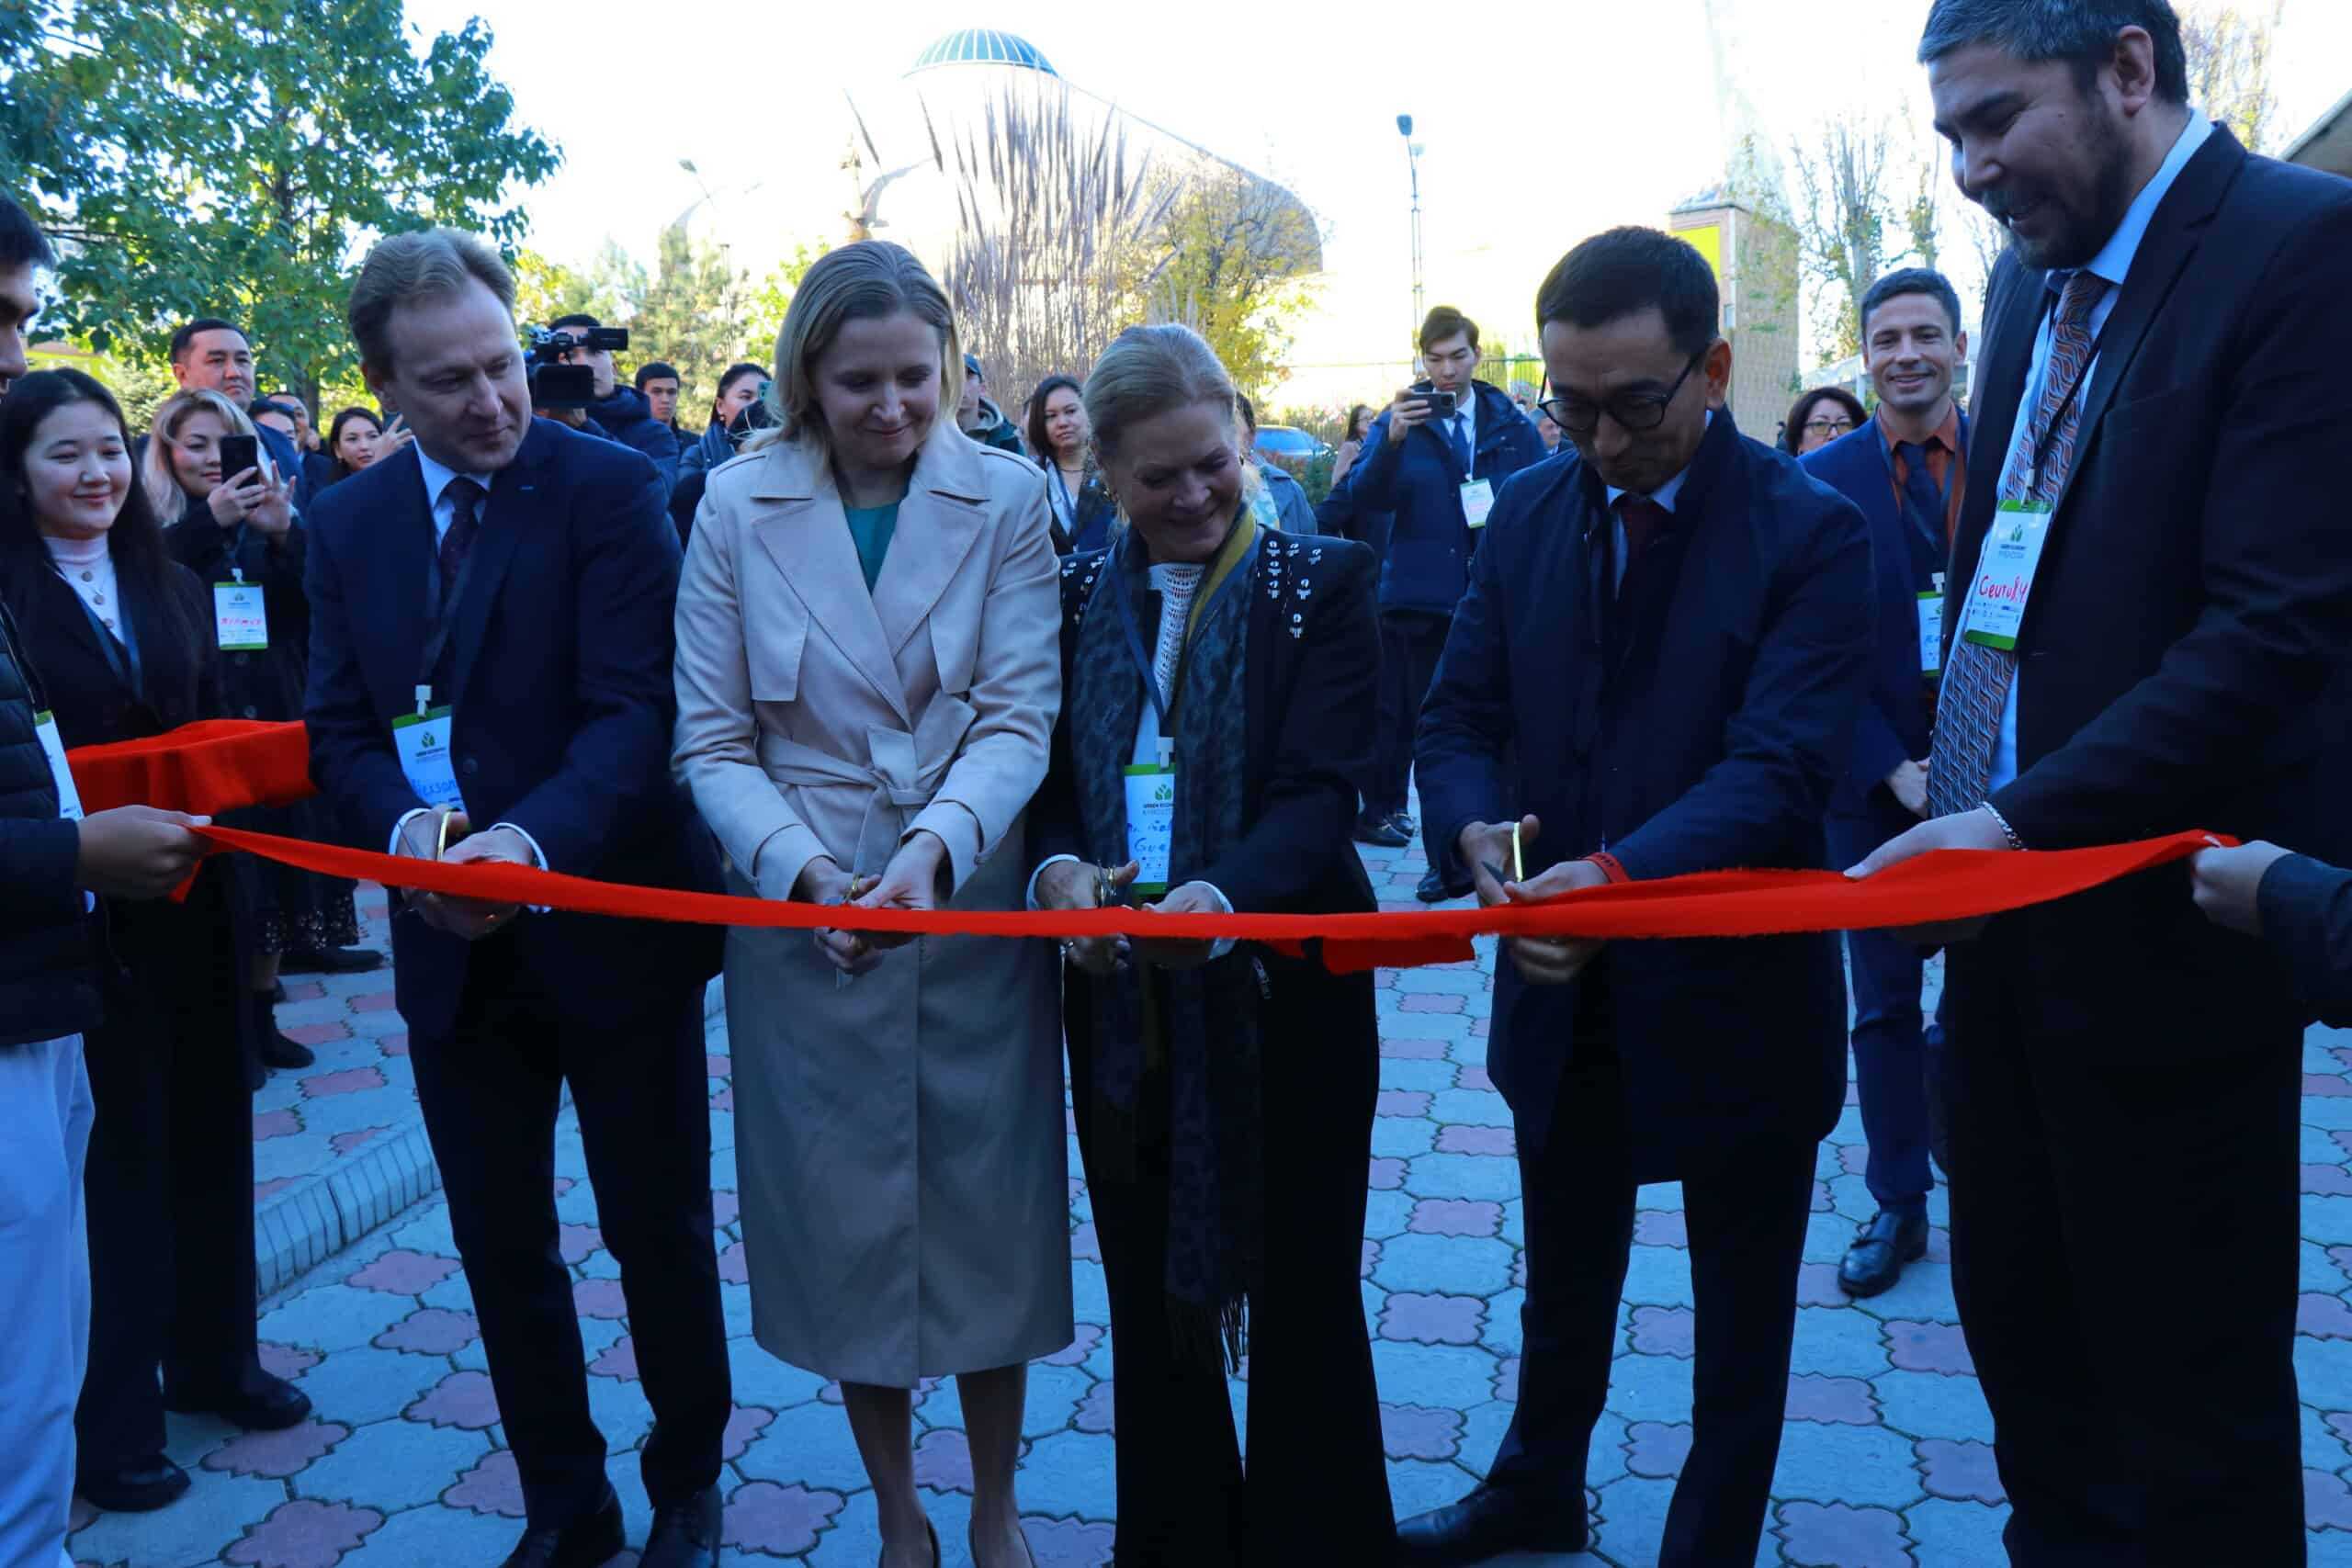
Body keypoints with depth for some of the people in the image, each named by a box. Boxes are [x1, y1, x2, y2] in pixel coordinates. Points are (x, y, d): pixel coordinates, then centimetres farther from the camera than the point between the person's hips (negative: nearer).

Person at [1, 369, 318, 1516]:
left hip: (195, 904, 6)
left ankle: (213, 1358, 33)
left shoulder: (173, 588, 10)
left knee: (207, 1132, 15)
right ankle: (110, 1419, 18)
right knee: (112, 1151, 3)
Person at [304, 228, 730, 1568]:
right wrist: (409, 826, -18)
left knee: (662, 1233, 11)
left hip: (611, 924, -4)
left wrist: (533, 838, -34)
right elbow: (342, 729, 4)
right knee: (502, 1245, 15)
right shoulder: (350, 523, 6)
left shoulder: (612, 488, -10)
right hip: (453, 942, 5)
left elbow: (638, 710, -18)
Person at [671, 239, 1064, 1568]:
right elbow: (714, 740, -2)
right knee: (847, 1224, 13)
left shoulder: (1008, 497, -3)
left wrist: (933, 849, -27)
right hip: (802, 918, 1)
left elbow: (1019, 714, -10)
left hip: (975, 917, 0)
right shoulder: (740, 507, -1)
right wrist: (805, 873, -18)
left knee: (990, 1212, 12)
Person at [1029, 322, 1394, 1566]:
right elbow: (1049, 775, 4)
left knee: (1298, 1292, 10)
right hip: (1122, 998, 3)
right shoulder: (1073, 595, 7)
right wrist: (1060, 867, -19)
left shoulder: (1321, 583, -4)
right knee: (1149, 1291, 17)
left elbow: (1321, 787, -14)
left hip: (1282, 993, -3)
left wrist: (1225, 892, -33)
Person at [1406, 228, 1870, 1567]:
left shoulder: (1811, 531, -15)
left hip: (1733, 998, -4)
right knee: (1564, 1281, 26)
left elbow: (1783, 767, -25)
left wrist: (1620, 871, -40)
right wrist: (1479, 824, -20)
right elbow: (1462, 716, 2)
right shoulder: (1529, 512, 0)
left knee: (1741, 1319, 17)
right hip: (1566, 990, 5)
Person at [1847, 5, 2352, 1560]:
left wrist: (2024, 818, -26)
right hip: (2011, 903, 7)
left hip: (2160, 923, -7)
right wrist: (1956, 775, 5)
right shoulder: (2032, 277, 10)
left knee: (2192, 1391, 9)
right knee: (2017, 1317, 20)